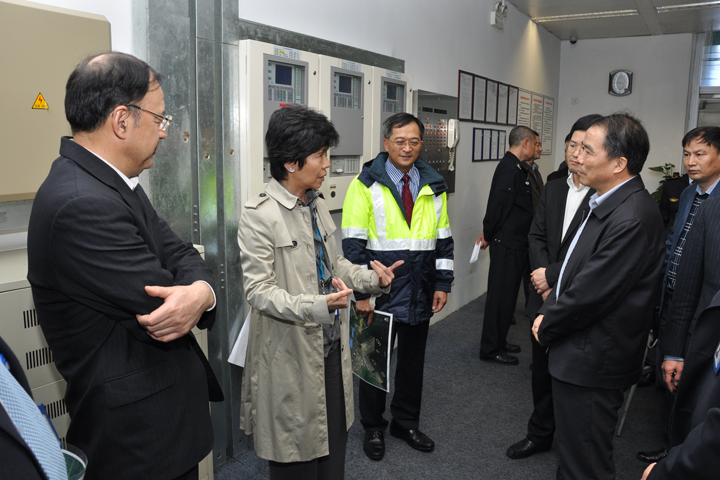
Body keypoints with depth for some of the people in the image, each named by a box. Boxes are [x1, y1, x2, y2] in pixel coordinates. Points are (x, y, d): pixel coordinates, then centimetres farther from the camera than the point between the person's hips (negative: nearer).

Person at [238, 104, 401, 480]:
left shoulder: (318, 206, 9)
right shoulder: (259, 214, -16)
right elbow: (259, 290, -19)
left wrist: (372, 279, -1)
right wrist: (319, 306, -32)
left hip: (332, 349, 7)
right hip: (291, 357, -7)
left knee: (334, 444, 20)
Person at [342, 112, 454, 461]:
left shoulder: (434, 186, 6)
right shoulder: (366, 184, -8)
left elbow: (443, 239, 10)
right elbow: (353, 245, -10)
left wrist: (443, 284, 5)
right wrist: (361, 292, -14)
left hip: (420, 294, 4)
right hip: (379, 294, -4)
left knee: (413, 360, 16)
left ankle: (406, 423, 36)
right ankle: (373, 428, 29)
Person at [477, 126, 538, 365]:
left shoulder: (514, 168, 14)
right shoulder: (510, 168, -19)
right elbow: (498, 205, -21)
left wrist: (489, 234, 11)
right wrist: (489, 235, -8)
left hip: (512, 244, 10)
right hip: (507, 244, -10)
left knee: (506, 294, 17)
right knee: (501, 296, -2)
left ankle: (499, 341, 30)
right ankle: (491, 349, 9)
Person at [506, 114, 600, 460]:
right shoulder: (553, 189, 7)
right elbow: (536, 236, 7)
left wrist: (554, 276, -17)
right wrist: (543, 277, -8)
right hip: (545, 299, 6)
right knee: (542, 370, 19)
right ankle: (540, 434, 39)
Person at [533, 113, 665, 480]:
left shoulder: (632, 219, -26)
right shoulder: (606, 202, 7)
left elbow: (590, 294, -24)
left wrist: (547, 325, -8)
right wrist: (548, 313, 2)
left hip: (592, 361, -9)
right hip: (578, 352, 10)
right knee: (571, 449, 26)